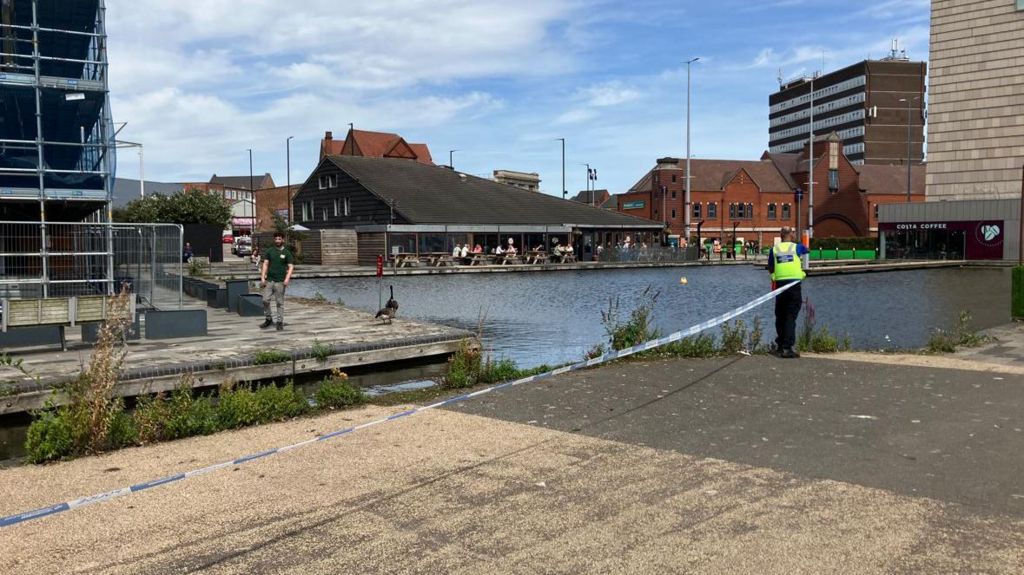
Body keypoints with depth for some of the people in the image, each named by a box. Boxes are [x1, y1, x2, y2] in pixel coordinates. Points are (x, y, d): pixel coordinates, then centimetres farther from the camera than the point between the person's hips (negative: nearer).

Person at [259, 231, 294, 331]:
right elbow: (265, 264, 7)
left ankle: (280, 322, 8)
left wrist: (287, 279, -16)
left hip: (280, 281, -2)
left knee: (280, 302, 1)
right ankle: (268, 319, 16)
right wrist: (262, 278, -2)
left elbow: (290, 267, -3)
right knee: (265, 300, 0)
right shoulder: (269, 251, 8)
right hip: (269, 280, 3)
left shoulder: (287, 252, 1)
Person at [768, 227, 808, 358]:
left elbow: (770, 269, 9)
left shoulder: (774, 250, 6)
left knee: (780, 317, 14)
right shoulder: (797, 247, 4)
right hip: (794, 284, -2)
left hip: (779, 284, 2)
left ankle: (780, 346, 23)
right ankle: (787, 348, -12)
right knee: (790, 317, -4)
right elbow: (806, 250, 28)